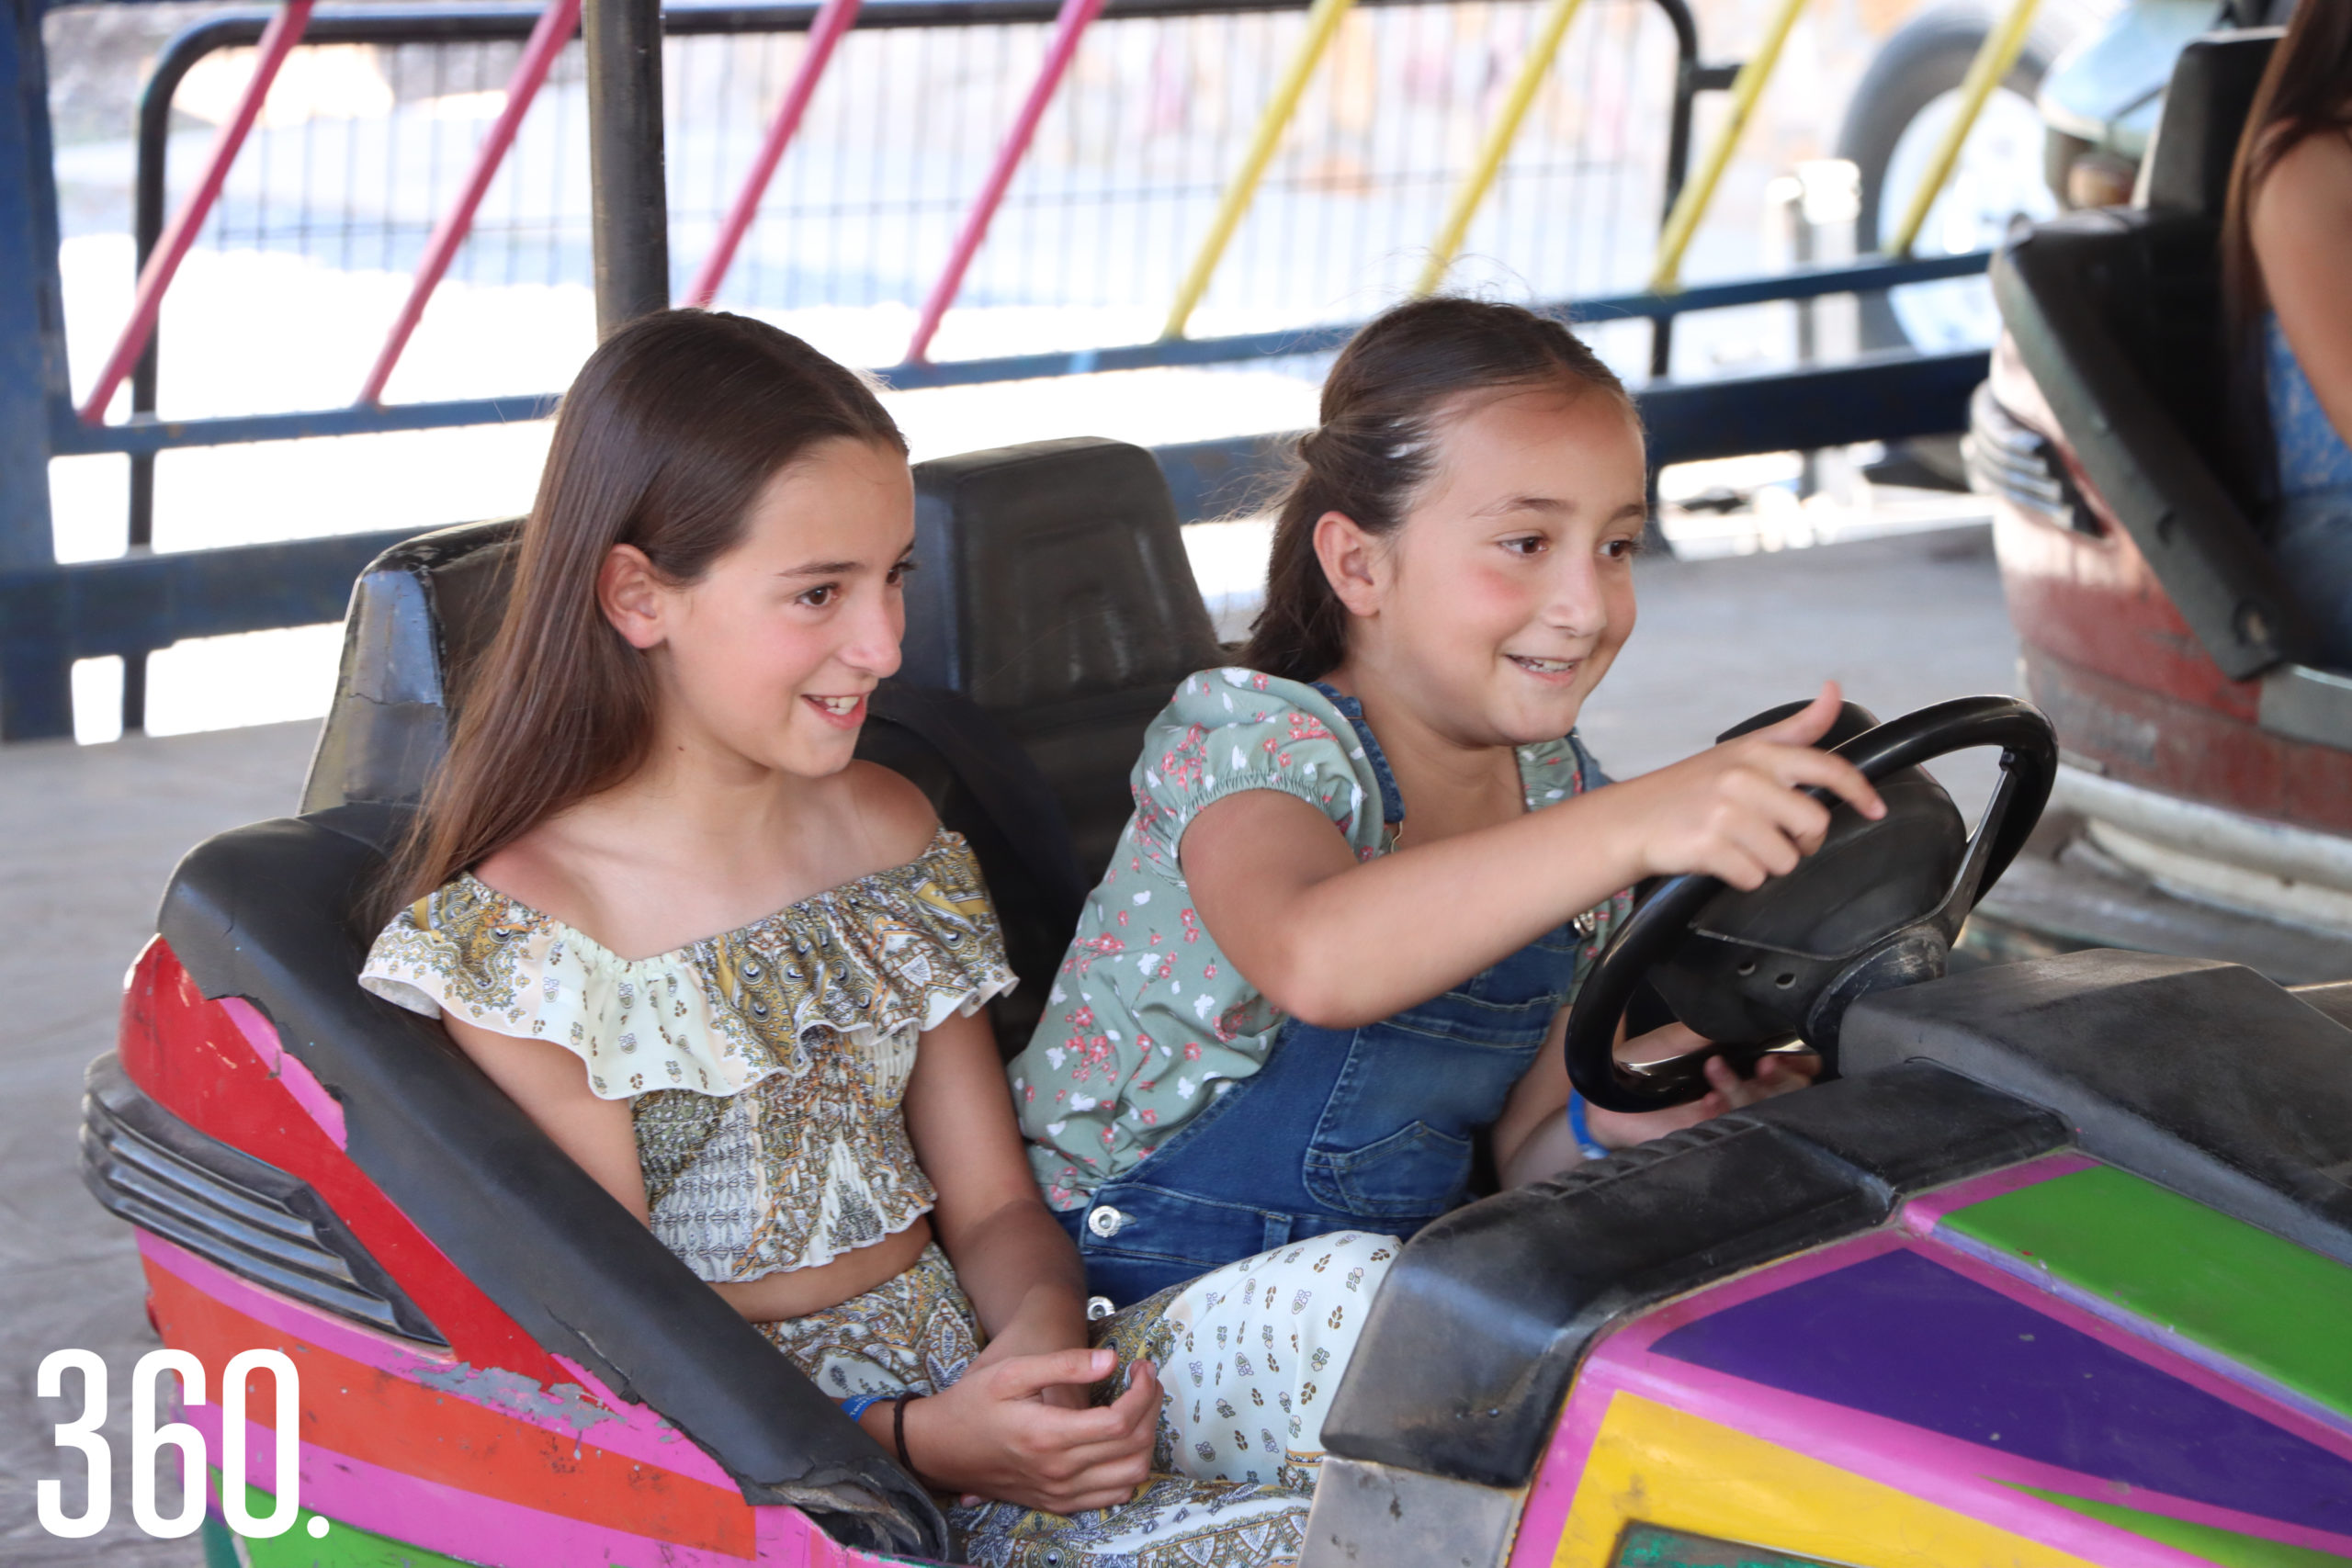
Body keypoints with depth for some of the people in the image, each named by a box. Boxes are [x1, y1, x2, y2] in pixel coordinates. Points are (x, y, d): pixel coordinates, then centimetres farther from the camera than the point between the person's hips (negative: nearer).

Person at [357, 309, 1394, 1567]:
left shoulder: (890, 832, 13)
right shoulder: (514, 937, -8)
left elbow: (992, 1204, 14)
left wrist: (1044, 1329, -11)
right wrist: (925, 1442, -22)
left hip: (979, 1380, 7)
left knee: (1362, 1294, -22)